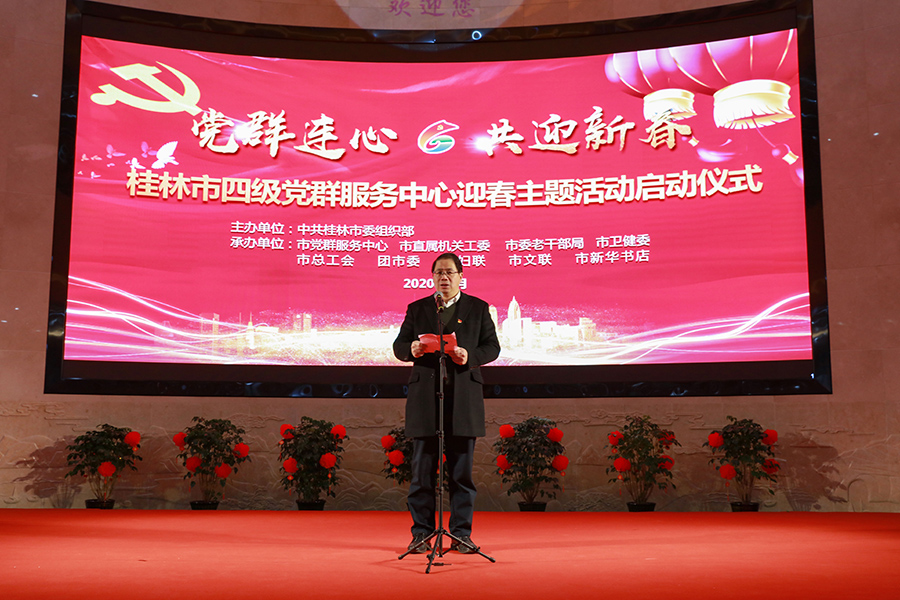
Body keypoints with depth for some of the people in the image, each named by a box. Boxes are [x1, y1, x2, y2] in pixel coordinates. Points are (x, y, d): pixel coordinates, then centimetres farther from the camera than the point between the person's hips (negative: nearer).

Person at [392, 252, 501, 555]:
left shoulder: (478, 308, 10)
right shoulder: (417, 309, 12)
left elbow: (492, 346, 6)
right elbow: (398, 346, 10)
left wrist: (470, 356, -13)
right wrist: (411, 349, -13)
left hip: (464, 397, 0)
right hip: (425, 397, 1)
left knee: (462, 470, 3)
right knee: (422, 468, 2)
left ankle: (462, 534, 11)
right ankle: (421, 533, 11)